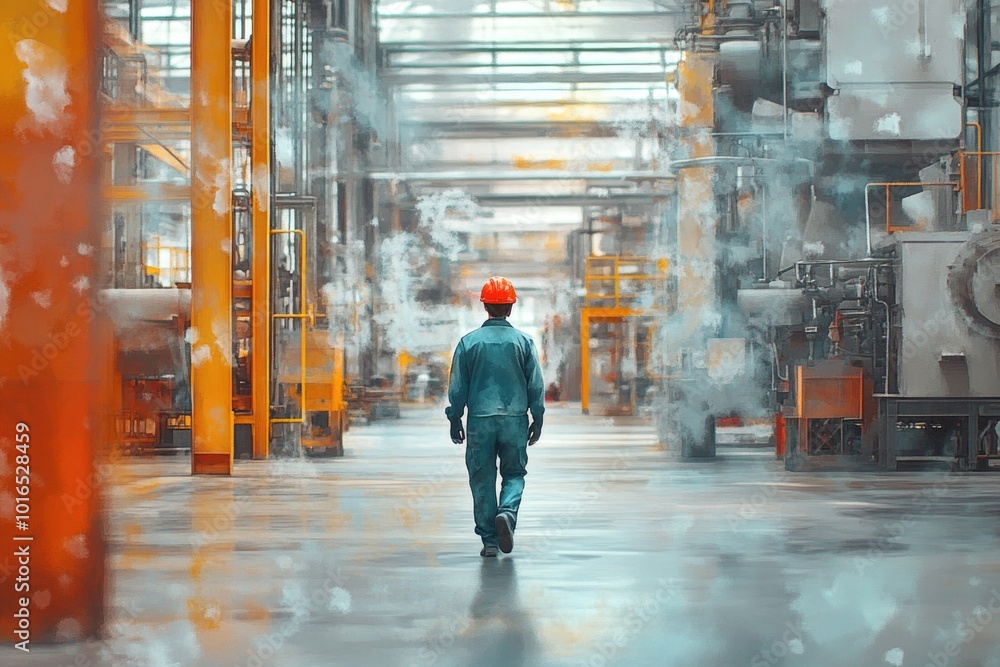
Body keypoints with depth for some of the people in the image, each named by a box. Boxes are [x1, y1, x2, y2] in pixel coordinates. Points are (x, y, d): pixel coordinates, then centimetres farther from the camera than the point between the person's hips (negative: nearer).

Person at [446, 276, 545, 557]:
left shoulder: (469, 342, -1)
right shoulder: (523, 341, -1)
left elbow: (457, 387, 1)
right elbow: (536, 385, 1)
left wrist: (455, 420, 11)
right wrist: (537, 419, 11)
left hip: (480, 421, 0)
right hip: (515, 420, 0)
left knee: (483, 480, 7)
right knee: (514, 473, 14)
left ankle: (489, 540, 7)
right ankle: (507, 511, -14)